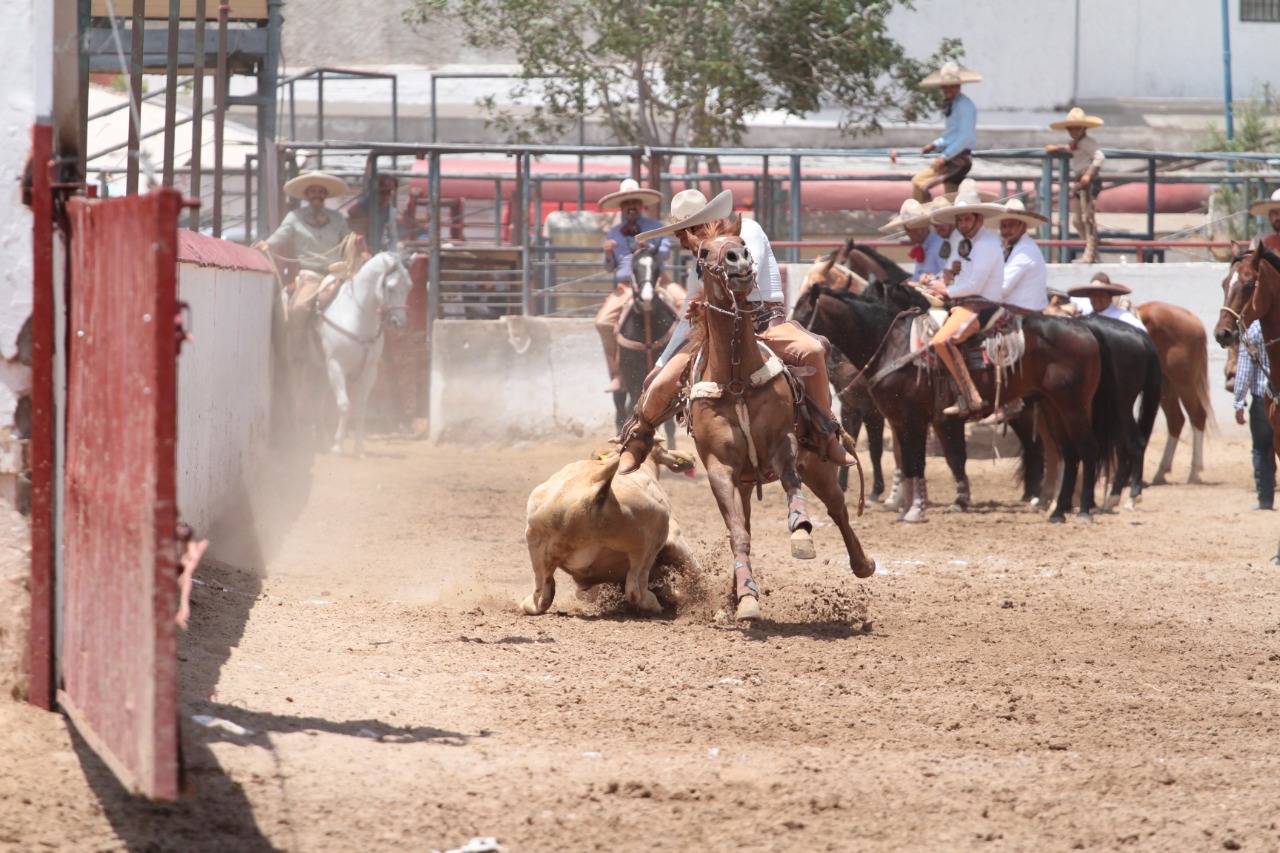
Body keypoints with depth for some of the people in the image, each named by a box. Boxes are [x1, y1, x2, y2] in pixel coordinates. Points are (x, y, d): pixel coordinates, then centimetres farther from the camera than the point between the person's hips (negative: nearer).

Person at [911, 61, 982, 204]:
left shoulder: (964, 105, -15)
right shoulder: (952, 104, 15)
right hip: (952, 159, 10)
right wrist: (935, 145, 13)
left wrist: (944, 156, -23)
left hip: (959, 158, -10)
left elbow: (966, 137, -23)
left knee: (918, 183, -19)